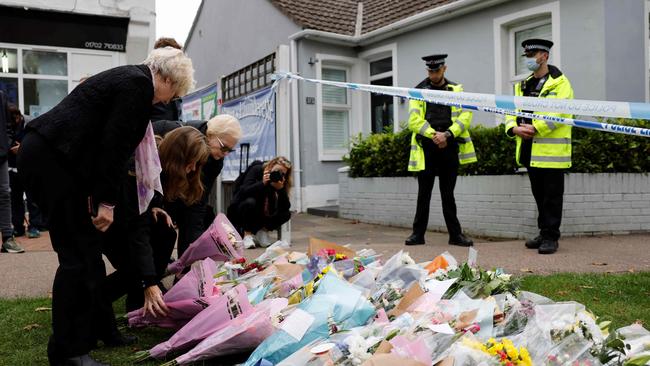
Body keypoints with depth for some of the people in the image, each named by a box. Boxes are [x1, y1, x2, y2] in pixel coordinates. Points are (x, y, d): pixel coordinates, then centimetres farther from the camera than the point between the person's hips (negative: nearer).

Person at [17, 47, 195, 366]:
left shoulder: (128, 78, 21)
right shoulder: (139, 83, -9)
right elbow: (114, 145, -16)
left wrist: (94, 194, 17)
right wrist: (107, 201, -13)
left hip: (45, 155, 11)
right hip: (50, 159, -11)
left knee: (87, 248, 14)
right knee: (78, 254, -7)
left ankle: (99, 329, 25)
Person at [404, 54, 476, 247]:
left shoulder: (456, 90, 9)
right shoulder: (419, 91, 5)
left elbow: (465, 116, -1)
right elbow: (414, 121, -4)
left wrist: (448, 134, -15)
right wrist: (433, 135, -16)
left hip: (449, 147, 1)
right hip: (427, 149, -1)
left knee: (448, 194, 7)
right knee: (424, 193, 5)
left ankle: (455, 234, 14)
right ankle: (418, 234, 12)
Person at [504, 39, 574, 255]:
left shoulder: (559, 83, -4)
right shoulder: (522, 85, 17)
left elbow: (560, 112, -17)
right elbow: (512, 110, 13)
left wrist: (535, 128, -22)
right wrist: (514, 128, -8)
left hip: (551, 150, -7)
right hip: (530, 150, 7)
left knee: (552, 196, -1)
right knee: (539, 195, 15)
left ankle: (551, 237, 6)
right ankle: (544, 233, 26)